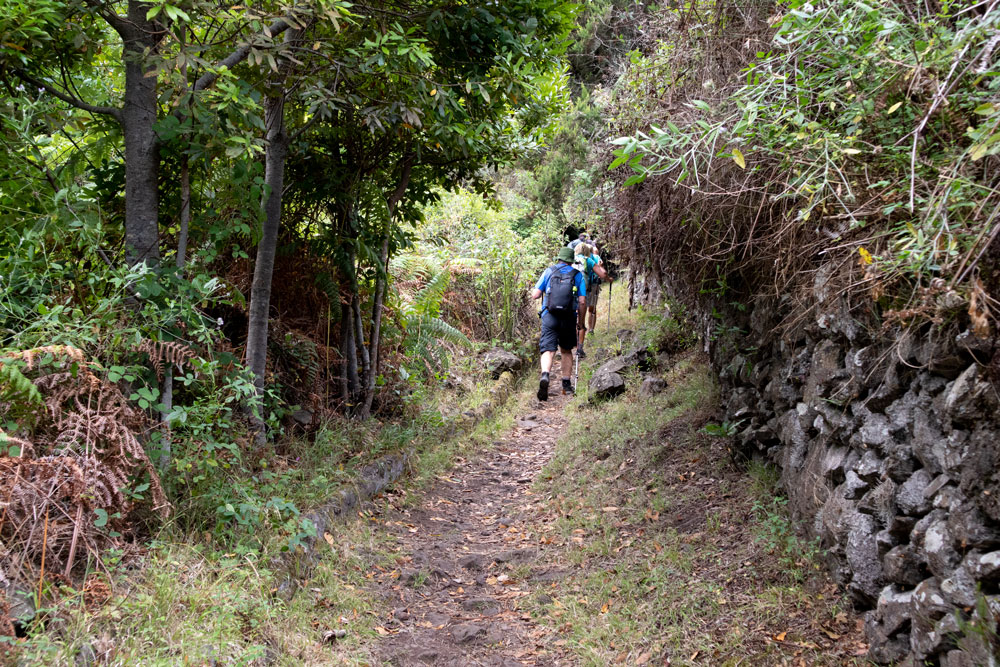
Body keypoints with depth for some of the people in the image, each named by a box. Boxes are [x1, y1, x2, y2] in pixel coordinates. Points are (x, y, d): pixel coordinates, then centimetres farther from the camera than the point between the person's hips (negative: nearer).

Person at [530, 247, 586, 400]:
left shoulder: (549, 271, 5)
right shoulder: (578, 275, 7)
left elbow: (535, 295, 1)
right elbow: (582, 301, 1)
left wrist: (543, 292, 24)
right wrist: (581, 320, 14)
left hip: (549, 317, -1)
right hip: (569, 318, 1)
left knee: (548, 350, -7)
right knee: (566, 350, 19)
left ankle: (545, 375, -34)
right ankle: (566, 384, 22)